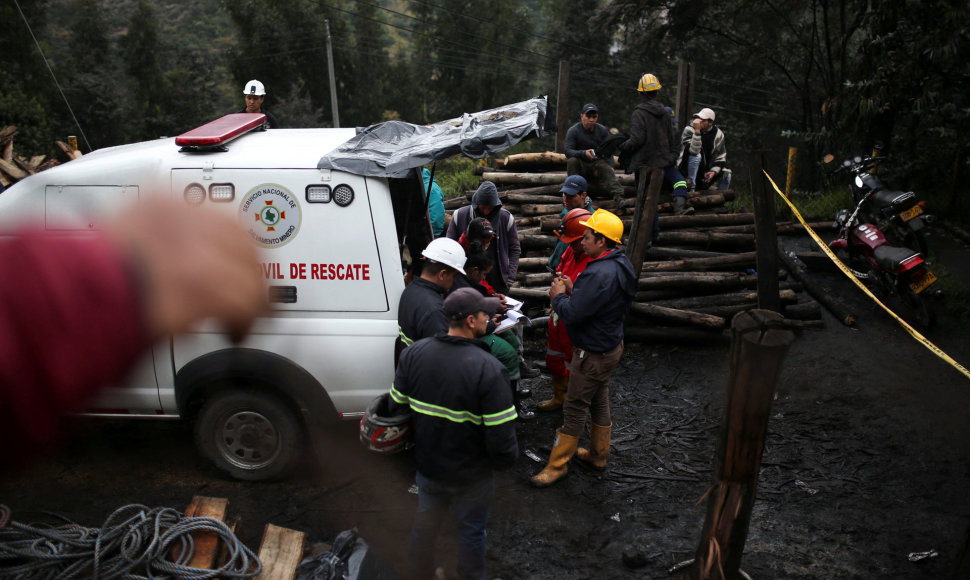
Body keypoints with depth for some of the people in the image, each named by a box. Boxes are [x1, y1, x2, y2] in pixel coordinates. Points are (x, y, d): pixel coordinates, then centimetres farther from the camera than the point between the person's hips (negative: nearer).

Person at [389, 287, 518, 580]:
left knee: (425, 523, 27)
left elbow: (396, 407, -1)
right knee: (471, 533, 19)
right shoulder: (489, 369, -28)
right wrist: (506, 459, -4)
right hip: (471, 477, -5)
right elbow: (502, 437, -26)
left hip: (427, 465, 5)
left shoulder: (413, 353, -12)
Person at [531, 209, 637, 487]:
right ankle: (598, 454, 39)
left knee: (575, 408, 2)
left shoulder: (600, 274, -31)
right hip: (610, 345, 10)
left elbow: (572, 313, -29)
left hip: (593, 354, -10)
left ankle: (557, 464, 16)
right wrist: (572, 290, 1)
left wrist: (558, 296, -10)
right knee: (599, 402, 23)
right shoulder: (620, 264, 3)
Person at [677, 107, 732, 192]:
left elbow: (721, 157, 1)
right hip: (688, 168, -4)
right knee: (696, 156, -34)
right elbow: (693, 151, -33)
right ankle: (691, 188, -25)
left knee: (726, 175, -13)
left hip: (706, 169, 5)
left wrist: (714, 171, -15)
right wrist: (697, 131, -40)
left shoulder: (718, 133, -2)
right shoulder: (689, 129, -15)